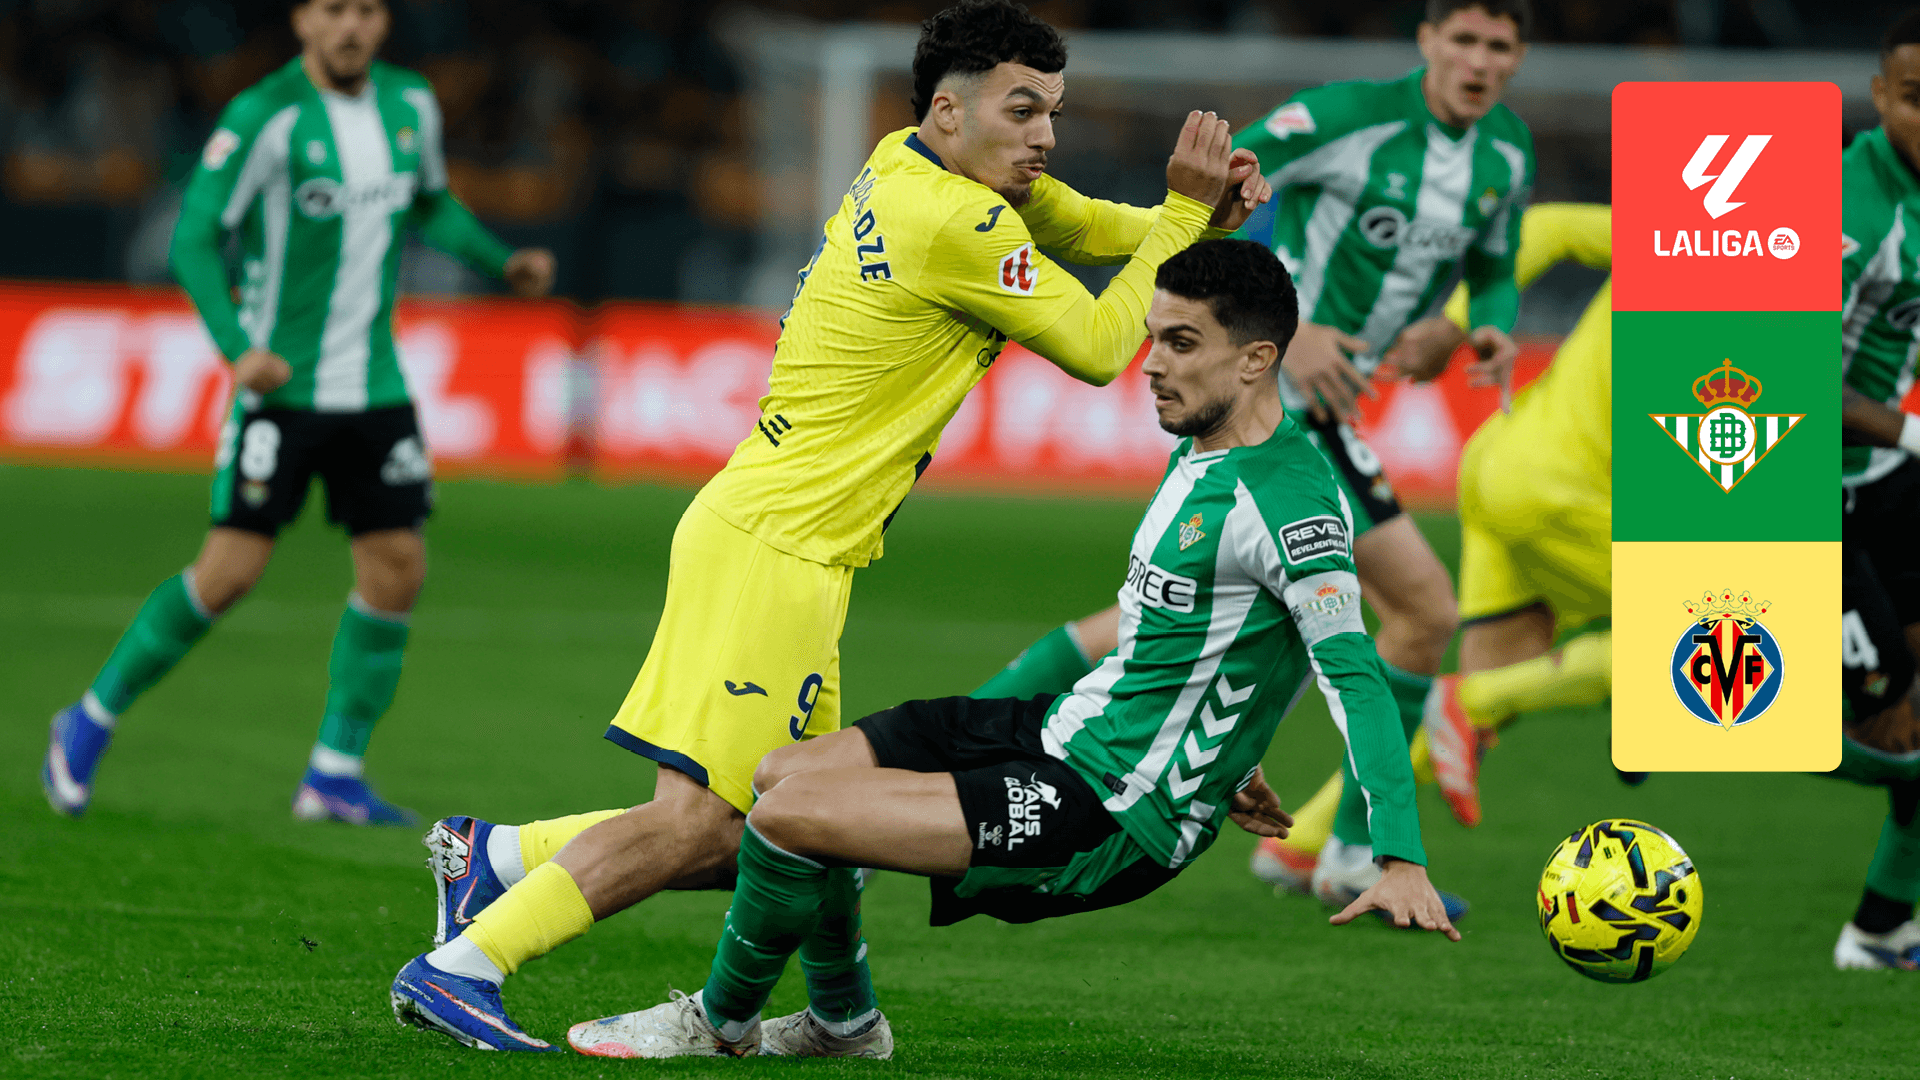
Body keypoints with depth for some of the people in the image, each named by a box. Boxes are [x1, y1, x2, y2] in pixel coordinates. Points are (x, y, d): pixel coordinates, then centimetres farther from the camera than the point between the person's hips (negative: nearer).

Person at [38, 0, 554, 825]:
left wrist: (503, 263, 9)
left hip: (374, 386, 6)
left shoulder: (410, 103, 5)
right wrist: (237, 348, -28)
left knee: (397, 566, -2)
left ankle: (335, 775, 8)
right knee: (230, 571, -9)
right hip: (283, 382, -6)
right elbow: (194, 238, -15)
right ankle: (92, 721, 9)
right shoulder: (264, 116, -14)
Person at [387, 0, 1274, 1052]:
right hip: (776, 545, -10)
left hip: (763, 532, 10)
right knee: (697, 822, -13)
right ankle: (461, 965, -12)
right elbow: (1096, 348, -7)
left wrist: (1196, 213, 5)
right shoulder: (955, 223, -15)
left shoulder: (907, 168, 12)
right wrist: (1184, 212, 0)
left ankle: (495, 854, 14)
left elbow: (1077, 225, 24)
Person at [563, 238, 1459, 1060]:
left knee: (793, 816, -17)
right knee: (779, 776, 11)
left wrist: (1401, 859, -34)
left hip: (1113, 820, -10)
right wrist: (1224, 761, 33)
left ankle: (719, 1024, 10)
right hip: (1060, 725, 10)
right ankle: (844, 1023, 29)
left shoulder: (1290, 493, -21)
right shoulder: (1199, 453, 9)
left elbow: (1353, 671, -26)